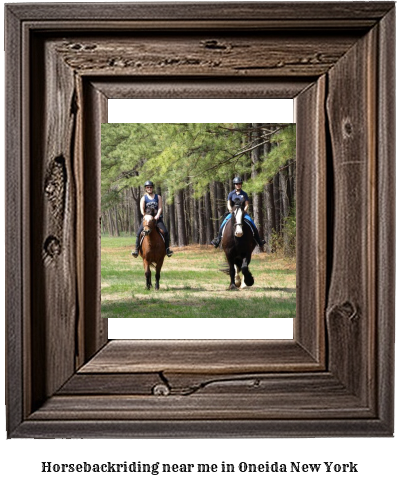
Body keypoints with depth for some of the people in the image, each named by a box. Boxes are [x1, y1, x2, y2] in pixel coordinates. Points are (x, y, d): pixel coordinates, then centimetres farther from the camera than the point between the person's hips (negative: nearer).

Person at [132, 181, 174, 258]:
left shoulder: (158, 197, 9)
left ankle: (167, 249, -8)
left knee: (165, 232, -17)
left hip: (157, 218, 0)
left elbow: (160, 208, 0)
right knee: (139, 233, -17)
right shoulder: (143, 198, 7)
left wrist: (157, 215, -17)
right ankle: (136, 249, -11)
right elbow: (142, 209, -4)